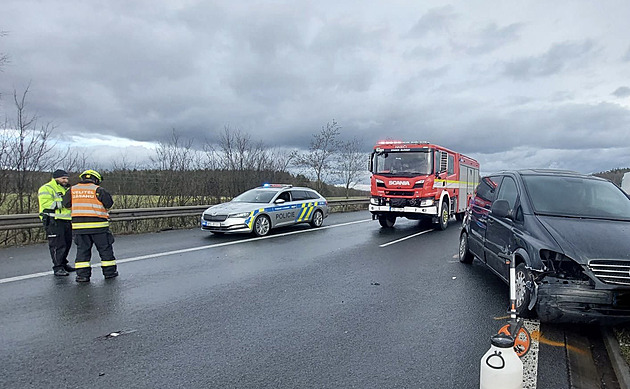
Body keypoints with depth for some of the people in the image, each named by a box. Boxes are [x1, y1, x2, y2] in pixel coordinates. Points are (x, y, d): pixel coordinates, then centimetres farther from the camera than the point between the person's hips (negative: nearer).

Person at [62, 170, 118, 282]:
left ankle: (82, 274, 6)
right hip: (98, 225, -3)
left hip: (79, 225, 4)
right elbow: (109, 203, -8)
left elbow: (66, 204, 9)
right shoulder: (98, 190, -6)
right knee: (105, 248, 8)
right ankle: (109, 272, 16)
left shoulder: (72, 190, 7)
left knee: (82, 249, 10)